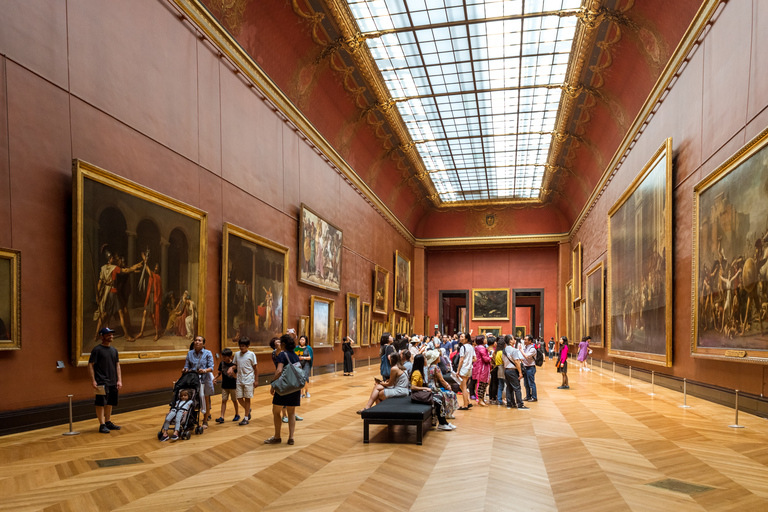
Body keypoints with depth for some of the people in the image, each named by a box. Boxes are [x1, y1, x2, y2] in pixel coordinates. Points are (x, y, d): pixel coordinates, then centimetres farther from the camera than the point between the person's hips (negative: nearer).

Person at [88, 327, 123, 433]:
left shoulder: (114, 350, 13)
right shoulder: (97, 349, -7)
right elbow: (90, 365, -9)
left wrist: (119, 380, 9)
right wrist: (93, 380, -15)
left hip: (113, 382, 7)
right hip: (102, 383, -6)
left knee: (110, 403, 12)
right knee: (101, 403, -4)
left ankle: (108, 422, 23)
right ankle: (102, 425, 3)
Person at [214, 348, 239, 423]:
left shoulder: (234, 364, -14)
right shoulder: (222, 363, -2)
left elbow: (235, 377, -17)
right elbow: (219, 373, 10)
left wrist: (232, 372, -37)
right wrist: (215, 378, -7)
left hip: (233, 385, -3)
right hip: (224, 385, 3)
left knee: (234, 400, 10)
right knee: (223, 400, -1)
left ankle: (237, 414, 27)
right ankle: (222, 417, -2)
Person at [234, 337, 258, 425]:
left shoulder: (251, 355, -5)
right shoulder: (237, 354, 6)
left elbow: (255, 368, -2)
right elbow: (235, 365, 15)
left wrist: (256, 380, -4)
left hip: (249, 380, -4)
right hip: (239, 380, 4)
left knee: (247, 398, 1)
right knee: (239, 398, 4)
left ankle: (246, 418, 10)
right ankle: (248, 409, 32)